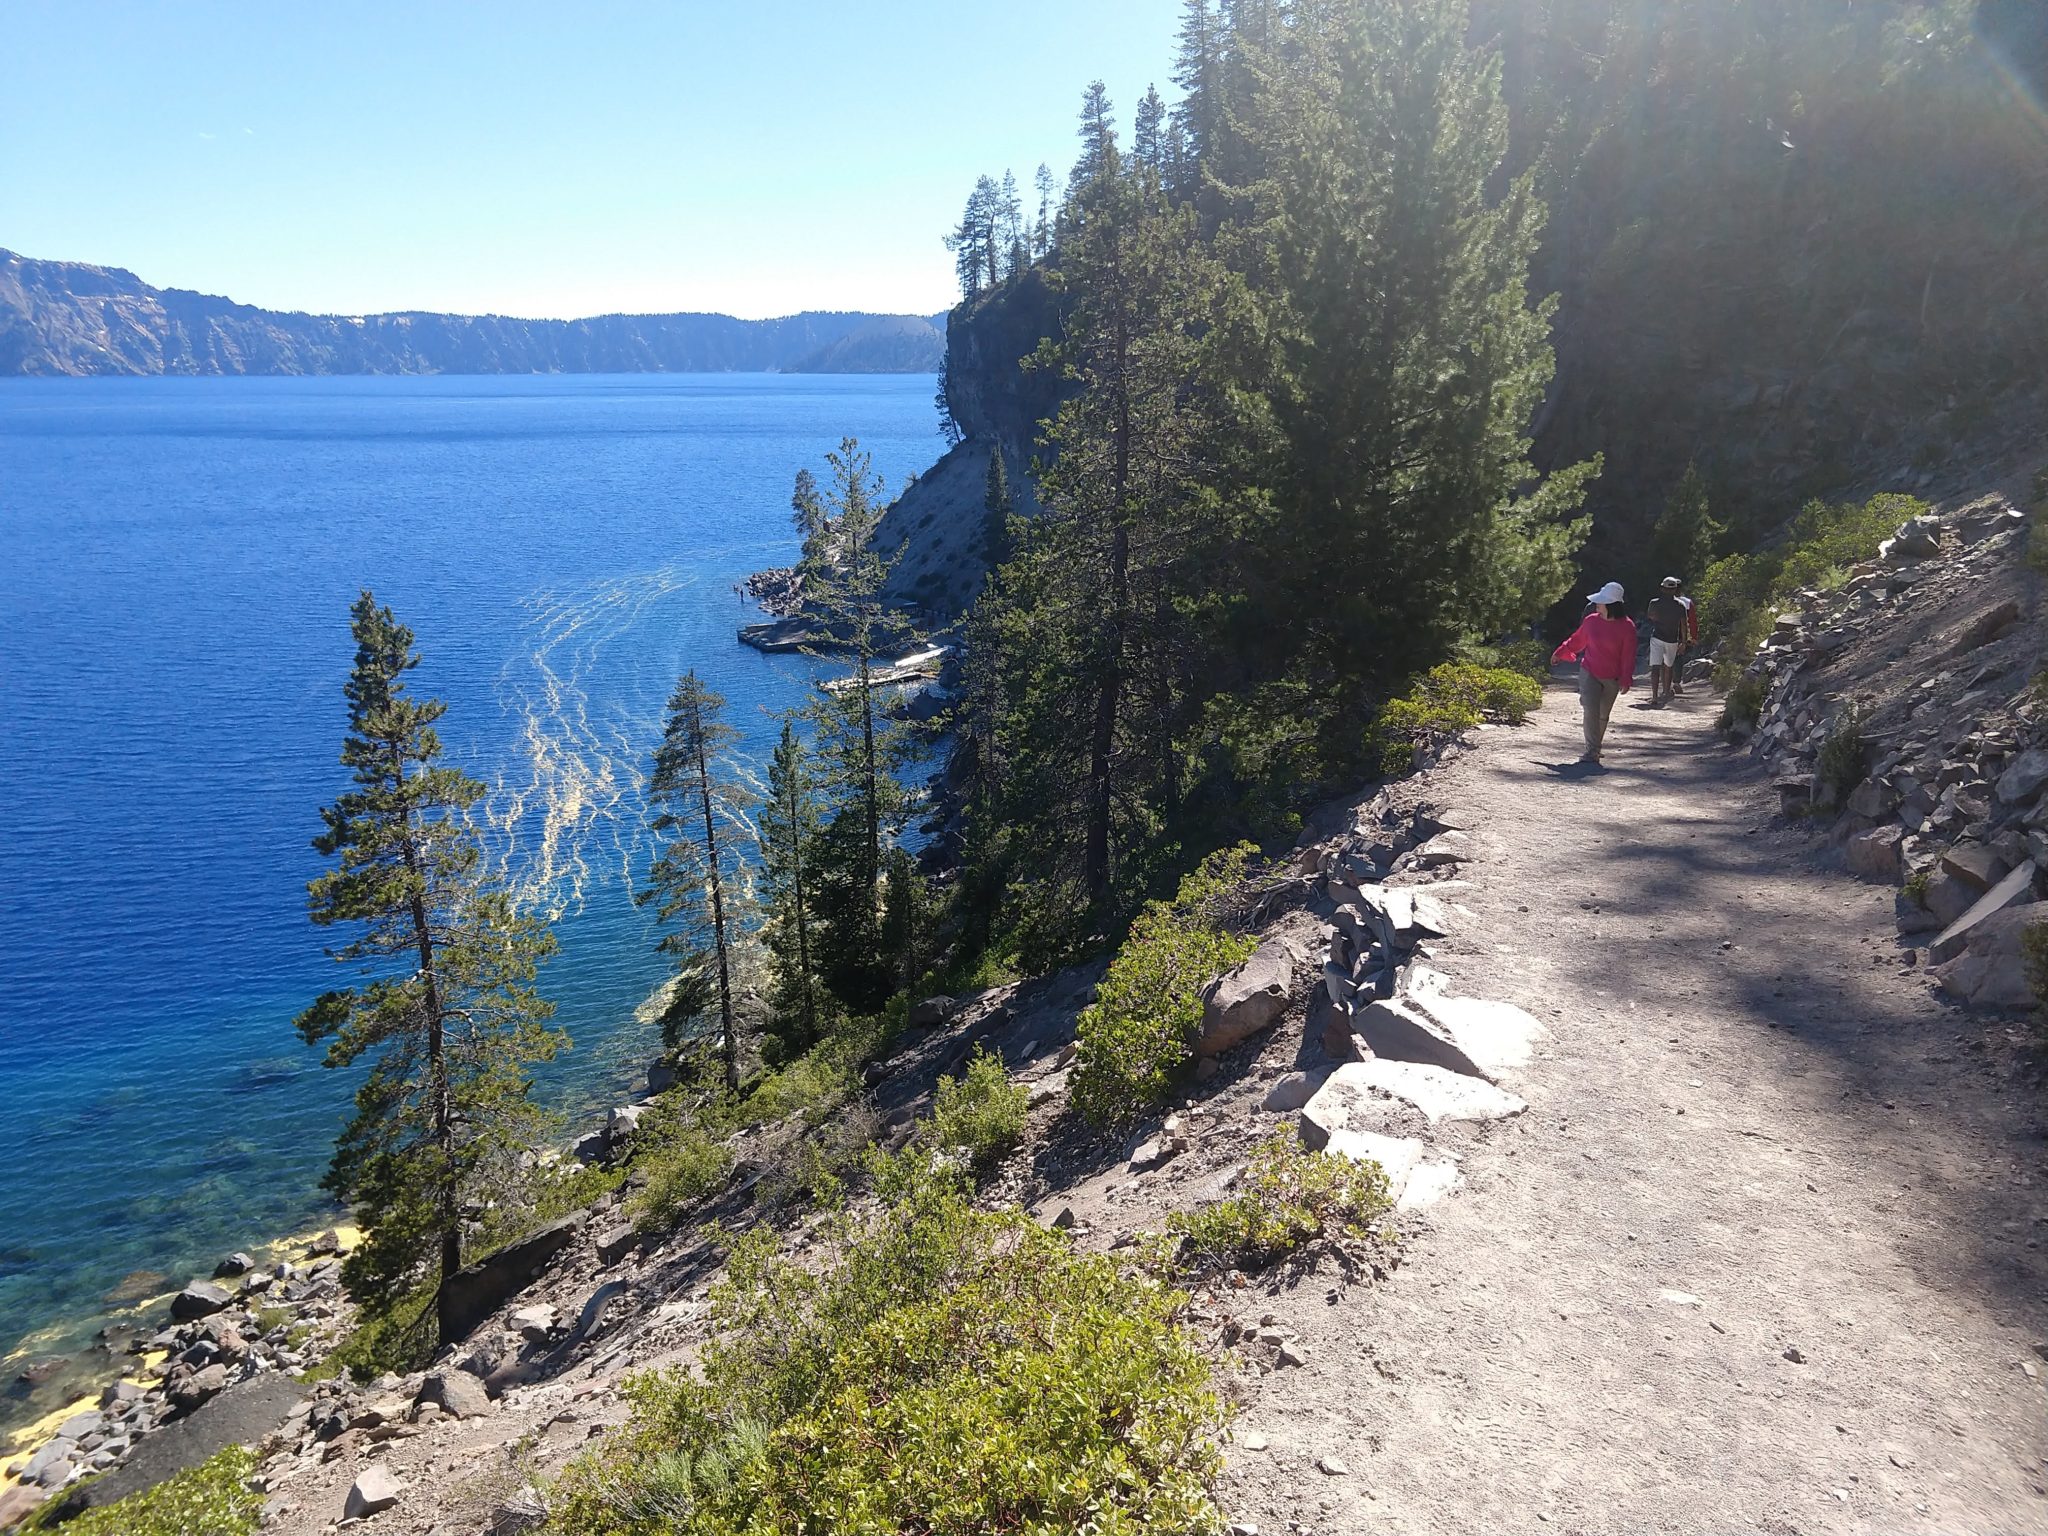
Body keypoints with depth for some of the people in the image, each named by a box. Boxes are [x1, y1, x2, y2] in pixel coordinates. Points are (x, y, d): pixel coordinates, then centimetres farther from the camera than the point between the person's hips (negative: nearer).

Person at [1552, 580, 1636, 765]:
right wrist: (1559, 653, 22)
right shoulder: (1591, 621, -2)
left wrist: (1626, 680, -13)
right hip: (1589, 674, 1)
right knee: (1591, 712, -12)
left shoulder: (1626, 627, -9)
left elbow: (1629, 656, -8)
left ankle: (1595, 749, 28)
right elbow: (1576, 640, 15)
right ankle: (1592, 752, -12)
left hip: (1612, 679, 0)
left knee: (1603, 716, 11)